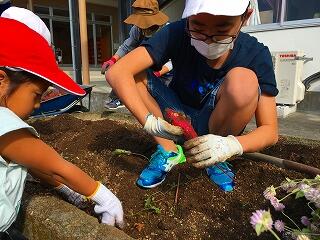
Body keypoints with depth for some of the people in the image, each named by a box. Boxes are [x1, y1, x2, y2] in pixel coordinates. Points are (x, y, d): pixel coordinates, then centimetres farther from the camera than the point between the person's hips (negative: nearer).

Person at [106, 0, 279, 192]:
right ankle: (169, 151, -8)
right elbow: (117, 73, -28)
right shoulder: (177, 34, -21)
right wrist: (149, 122, -39)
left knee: (242, 80, -30)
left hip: (215, 128, -1)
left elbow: (270, 130, -19)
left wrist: (232, 145, -39)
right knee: (134, 74, -19)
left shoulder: (255, 55, -20)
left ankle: (215, 158, -7)